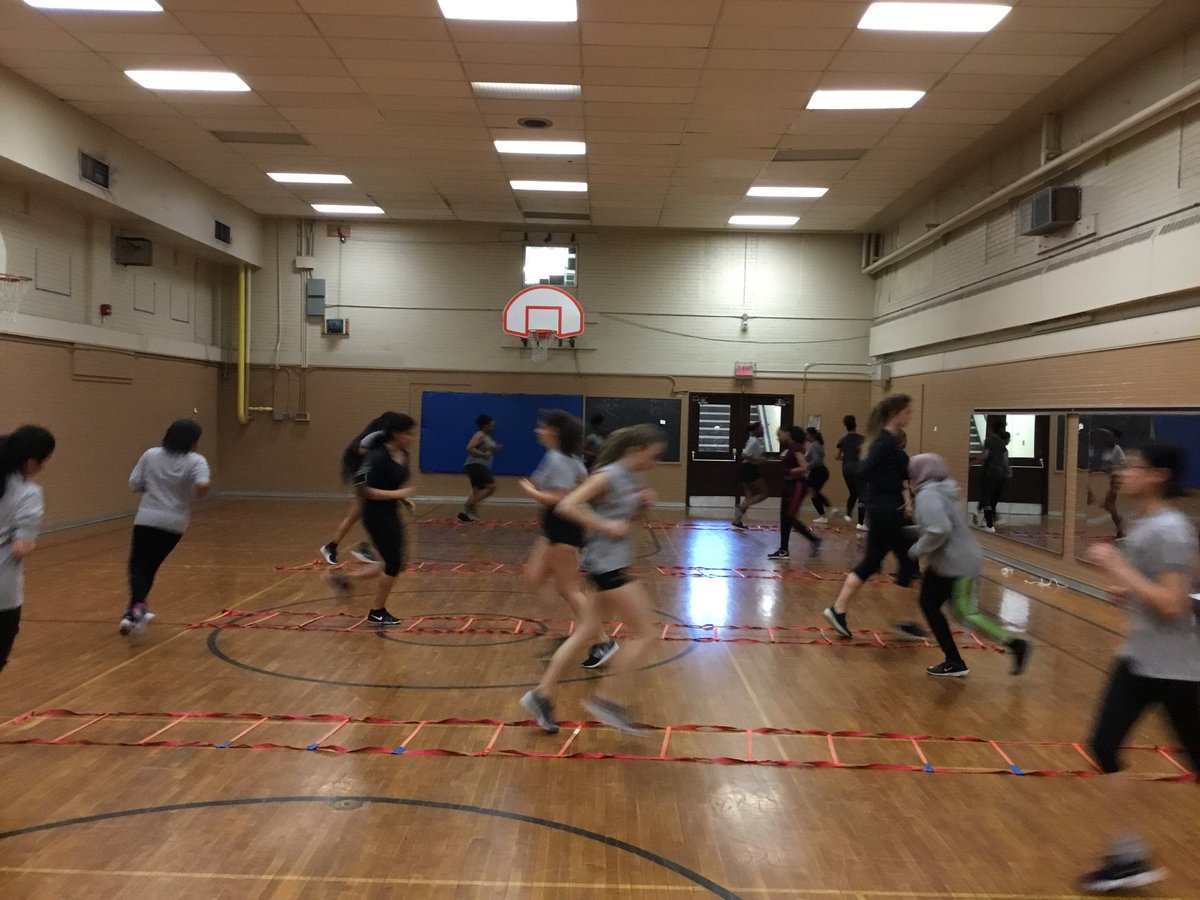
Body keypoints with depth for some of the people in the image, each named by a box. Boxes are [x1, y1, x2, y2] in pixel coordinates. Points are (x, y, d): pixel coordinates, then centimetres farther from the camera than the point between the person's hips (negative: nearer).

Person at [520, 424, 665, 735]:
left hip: (613, 563, 9)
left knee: (586, 631, 12)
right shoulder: (608, 476, -16)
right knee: (643, 633, -4)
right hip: (605, 563, -9)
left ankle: (542, 694, 18)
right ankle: (609, 699, 6)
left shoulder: (632, 478, 10)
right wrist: (607, 526, -22)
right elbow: (567, 506, -23)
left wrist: (643, 504, 3)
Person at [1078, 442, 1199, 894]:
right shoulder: (1141, 525, 8)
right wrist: (1127, 592, 7)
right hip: (1138, 659, 9)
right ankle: (1128, 857, 12)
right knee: (1104, 746, 4)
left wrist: (1118, 566, -23)